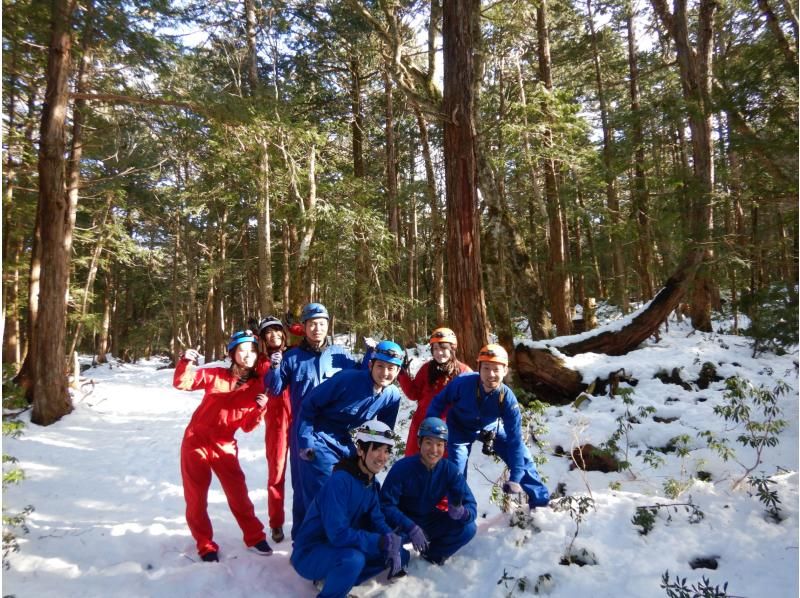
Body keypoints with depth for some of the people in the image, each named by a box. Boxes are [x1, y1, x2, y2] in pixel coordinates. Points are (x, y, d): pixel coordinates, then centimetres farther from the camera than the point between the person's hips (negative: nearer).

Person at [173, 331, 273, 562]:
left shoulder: (257, 387, -4)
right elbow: (182, 382, -7)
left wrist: (260, 408, -21)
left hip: (224, 445, 1)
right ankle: (205, 545, 22)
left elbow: (247, 426, -2)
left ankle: (255, 537, 22)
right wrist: (186, 362, -26)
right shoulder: (216, 376, -8)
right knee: (196, 497, 6)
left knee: (238, 494, 4)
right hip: (196, 441, -1)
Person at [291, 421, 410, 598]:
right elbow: (338, 534, -32)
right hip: (311, 553, -8)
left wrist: (393, 543, -19)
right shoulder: (339, 481, -27)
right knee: (353, 559, -37)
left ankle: (333, 579, 5)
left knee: (400, 555, 1)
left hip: (344, 548, 9)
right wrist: (383, 541, -31)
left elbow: (376, 520, 0)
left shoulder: (372, 483, 0)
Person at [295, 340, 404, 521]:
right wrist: (305, 442, -18)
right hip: (318, 438, -6)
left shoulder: (392, 396, -10)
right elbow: (309, 405, -19)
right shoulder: (348, 379, -28)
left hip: (343, 441, 6)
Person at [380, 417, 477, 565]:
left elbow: (471, 505, -17)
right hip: (402, 521, -3)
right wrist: (411, 528, -40)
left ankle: (433, 552, 10)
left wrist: (461, 512, -42)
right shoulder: (402, 468, -25)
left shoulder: (450, 471, -16)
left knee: (468, 528, -17)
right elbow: (386, 504, -26)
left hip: (429, 521, 3)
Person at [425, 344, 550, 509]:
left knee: (523, 458, 1)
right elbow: (439, 402, -18)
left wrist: (515, 478, -28)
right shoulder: (463, 382, -36)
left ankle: (541, 500, 23)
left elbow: (515, 440, -26)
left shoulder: (508, 399, -31)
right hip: (460, 430, -1)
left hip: (491, 428, 2)